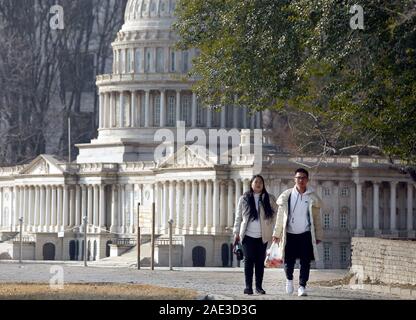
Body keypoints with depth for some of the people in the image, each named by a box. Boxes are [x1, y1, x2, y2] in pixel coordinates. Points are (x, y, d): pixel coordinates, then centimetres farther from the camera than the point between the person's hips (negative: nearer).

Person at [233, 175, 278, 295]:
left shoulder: (269, 199, 6)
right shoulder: (244, 199, 6)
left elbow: (275, 216, 4)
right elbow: (238, 217, 9)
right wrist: (236, 233, 4)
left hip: (262, 236, 1)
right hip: (248, 235, -1)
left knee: (260, 261, 4)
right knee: (249, 260, -5)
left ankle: (259, 286, 9)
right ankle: (248, 286, -3)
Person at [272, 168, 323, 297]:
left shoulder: (312, 198, 3)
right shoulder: (286, 196, 3)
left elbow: (317, 219, 8)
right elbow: (280, 217, 8)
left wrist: (318, 236, 5)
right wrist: (277, 234, 8)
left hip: (306, 235, 0)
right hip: (290, 234, 0)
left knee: (305, 262, -3)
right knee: (288, 261, 0)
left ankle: (302, 286, 6)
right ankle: (289, 279, 28)